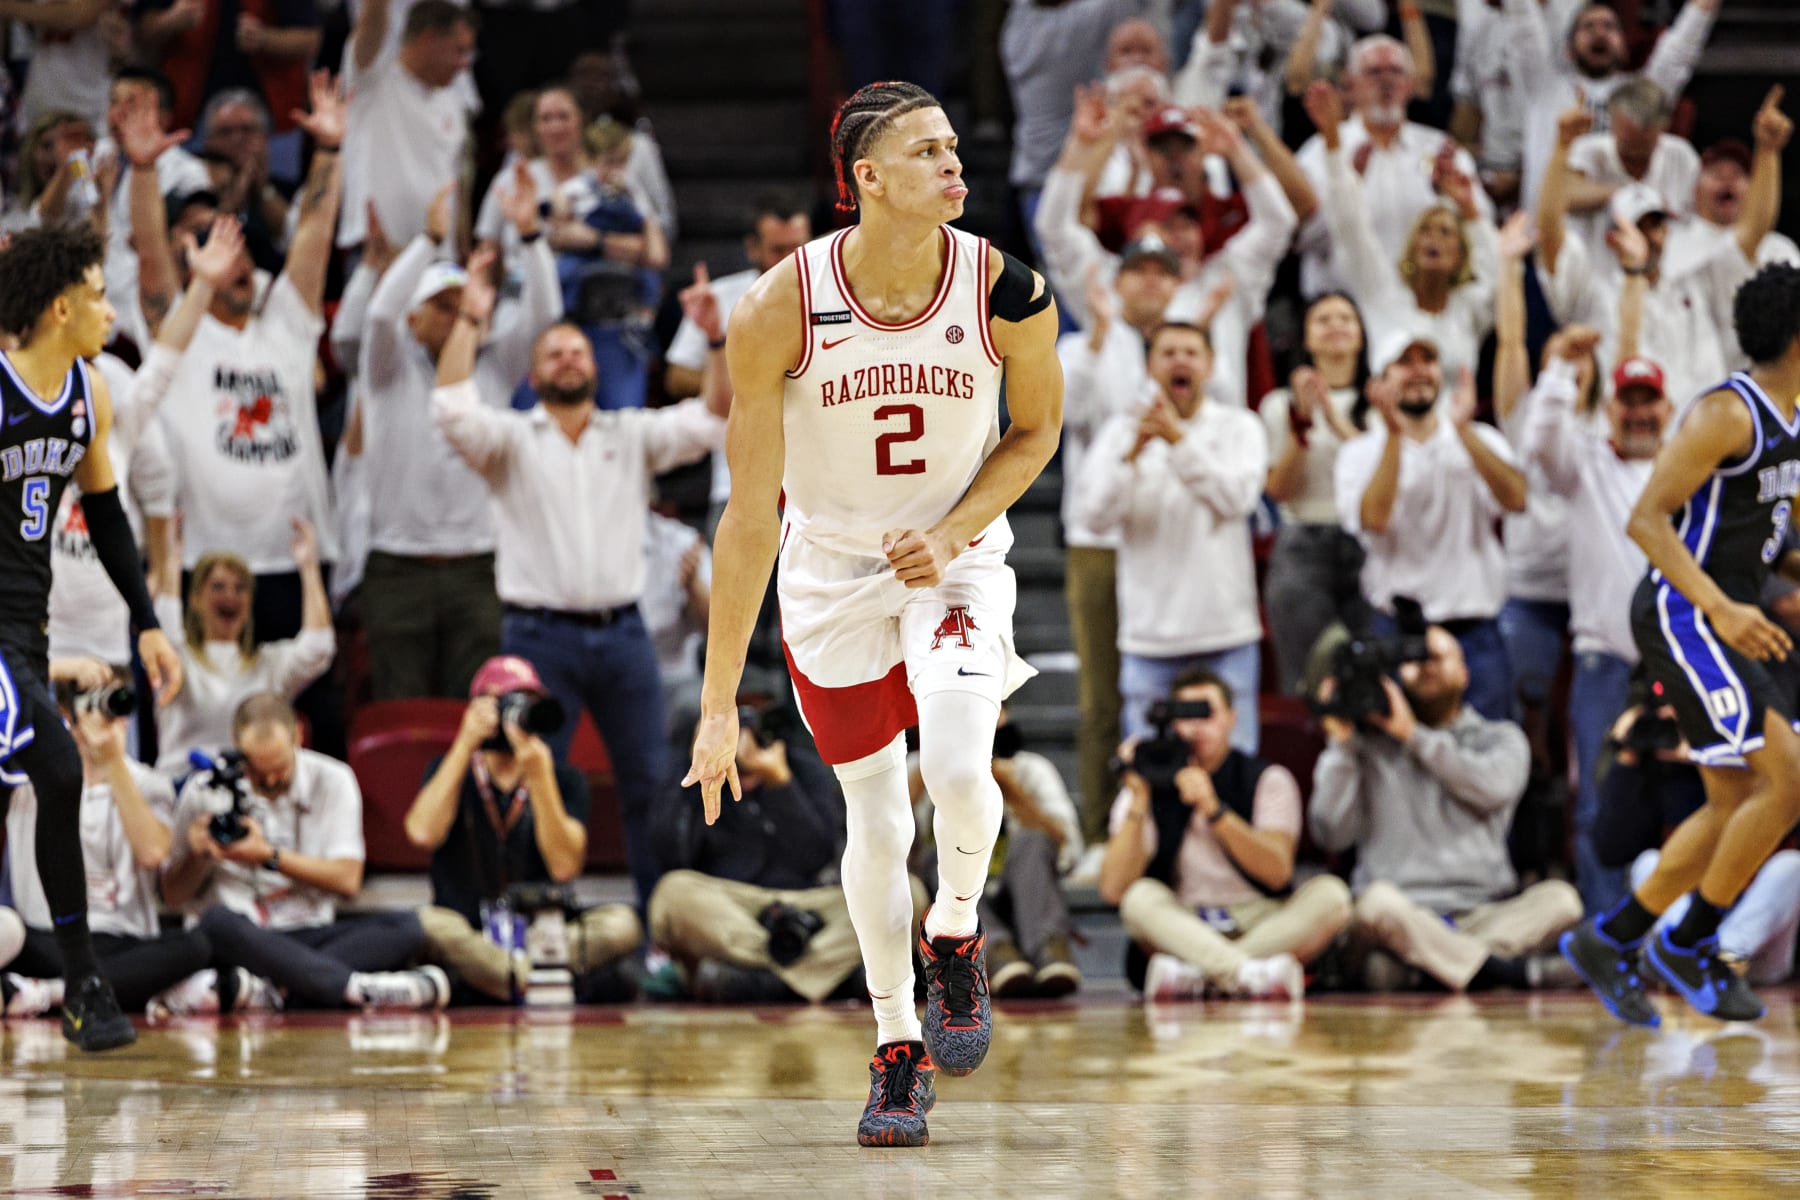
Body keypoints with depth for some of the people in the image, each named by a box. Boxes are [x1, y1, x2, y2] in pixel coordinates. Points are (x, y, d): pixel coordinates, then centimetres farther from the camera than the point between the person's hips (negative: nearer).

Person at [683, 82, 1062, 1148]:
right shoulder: (780, 311, -23)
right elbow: (752, 511, -18)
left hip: (957, 562, 0)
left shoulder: (1007, 294, -19)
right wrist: (720, 705, -18)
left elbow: (1038, 429, 2)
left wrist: (953, 537, -15)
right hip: (832, 570, 0)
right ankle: (900, 1048, 29)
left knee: (958, 770, -24)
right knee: (876, 815, 9)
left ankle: (956, 937, 9)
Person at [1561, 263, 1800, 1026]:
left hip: (1726, 621, 10)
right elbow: (1647, 519, -20)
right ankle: (1686, 944, -6)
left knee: (1737, 802, 9)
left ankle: (1610, 940, 16)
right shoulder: (1727, 414, -15)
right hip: (1682, 615, -10)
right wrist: (1722, 608, -29)